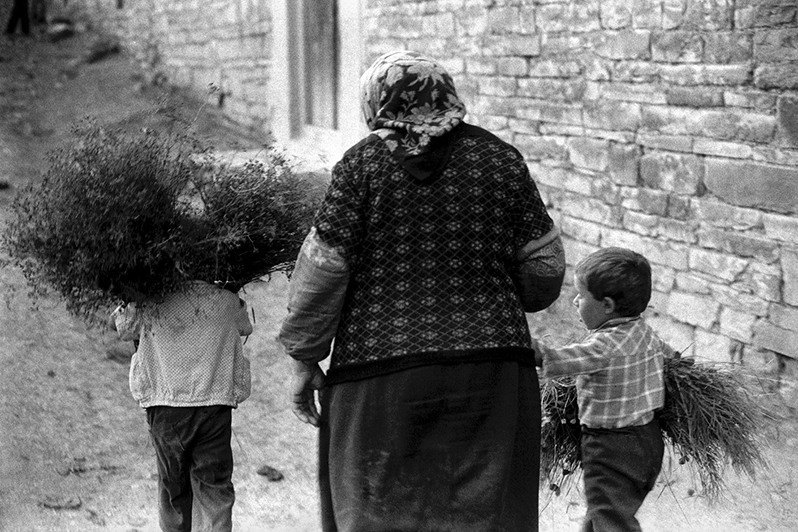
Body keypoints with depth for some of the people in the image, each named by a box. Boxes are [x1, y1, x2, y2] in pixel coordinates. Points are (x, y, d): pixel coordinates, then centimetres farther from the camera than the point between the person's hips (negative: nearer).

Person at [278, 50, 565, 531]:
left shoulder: (363, 163, -3)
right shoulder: (501, 159, 5)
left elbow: (322, 268, -5)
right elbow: (545, 266, 7)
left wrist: (304, 358, 5)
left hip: (380, 370, -2)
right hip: (493, 376, 3)